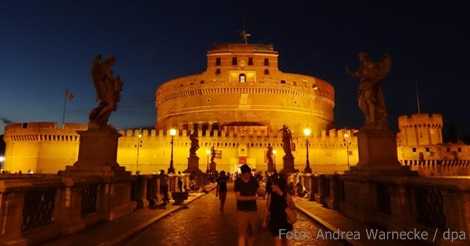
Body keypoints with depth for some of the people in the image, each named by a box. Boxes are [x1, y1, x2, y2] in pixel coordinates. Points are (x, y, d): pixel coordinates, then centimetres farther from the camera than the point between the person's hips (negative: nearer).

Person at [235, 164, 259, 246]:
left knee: (252, 232, 15)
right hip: (242, 211, -3)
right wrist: (251, 197, -20)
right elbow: (238, 197, -15)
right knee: (242, 233, -3)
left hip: (253, 210, 4)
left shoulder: (254, 180, 1)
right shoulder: (238, 182, -8)